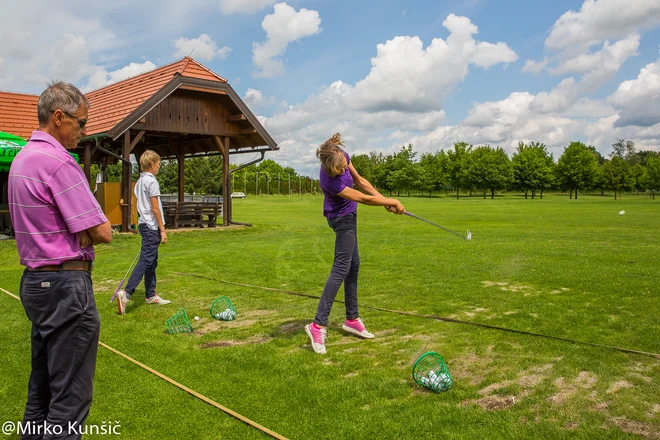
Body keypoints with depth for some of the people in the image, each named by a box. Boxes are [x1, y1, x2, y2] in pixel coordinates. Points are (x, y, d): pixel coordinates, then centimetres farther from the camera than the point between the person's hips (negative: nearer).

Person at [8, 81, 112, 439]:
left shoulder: (22, 159, 12)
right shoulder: (58, 162, -17)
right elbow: (103, 233, -18)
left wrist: (75, 237, 4)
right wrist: (86, 235, 2)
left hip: (35, 280, 10)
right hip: (65, 285, -10)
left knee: (42, 387, 19)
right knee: (70, 396, -2)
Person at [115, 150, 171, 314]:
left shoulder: (140, 181, 14)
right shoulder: (151, 181, -13)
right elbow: (155, 208, -15)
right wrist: (162, 230, -12)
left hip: (144, 225, 10)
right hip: (152, 226, -10)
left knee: (151, 261, 13)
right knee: (145, 261, -11)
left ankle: (151, 295, 19)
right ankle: (126, 293, -18)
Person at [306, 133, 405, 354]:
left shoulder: (343, 157, -14)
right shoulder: (330, 181, -35)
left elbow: (360, 181, 2)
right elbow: (364, 198, -25)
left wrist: (385, 200, -3)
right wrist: (392, 202, -14)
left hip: (347, 215, 9)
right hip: (342, 218, -9)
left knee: (353, 265, 13)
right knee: (341, 268, -14)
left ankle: (352, 319, 23)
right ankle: (318, 325, -13)